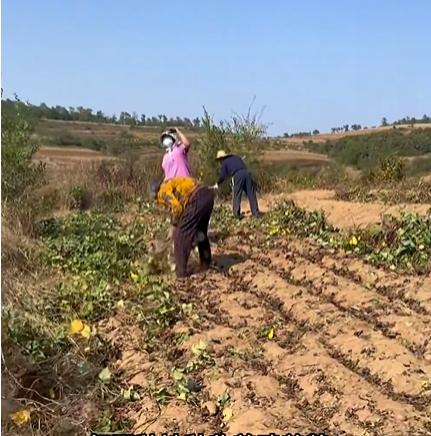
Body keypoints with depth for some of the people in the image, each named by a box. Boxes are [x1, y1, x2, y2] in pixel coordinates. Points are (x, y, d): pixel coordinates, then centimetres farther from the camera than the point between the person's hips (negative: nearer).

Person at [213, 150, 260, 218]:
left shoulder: (224, 162, 15)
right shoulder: (236, 157, 31)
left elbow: (223, 175, 13)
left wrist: (217, 184, 27)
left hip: (237, 175, -5)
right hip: (247, 172, 5)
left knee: (237, 195, 5)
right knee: (251, 194, 5)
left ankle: (236, 213, 3)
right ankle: (256, 213, 5)